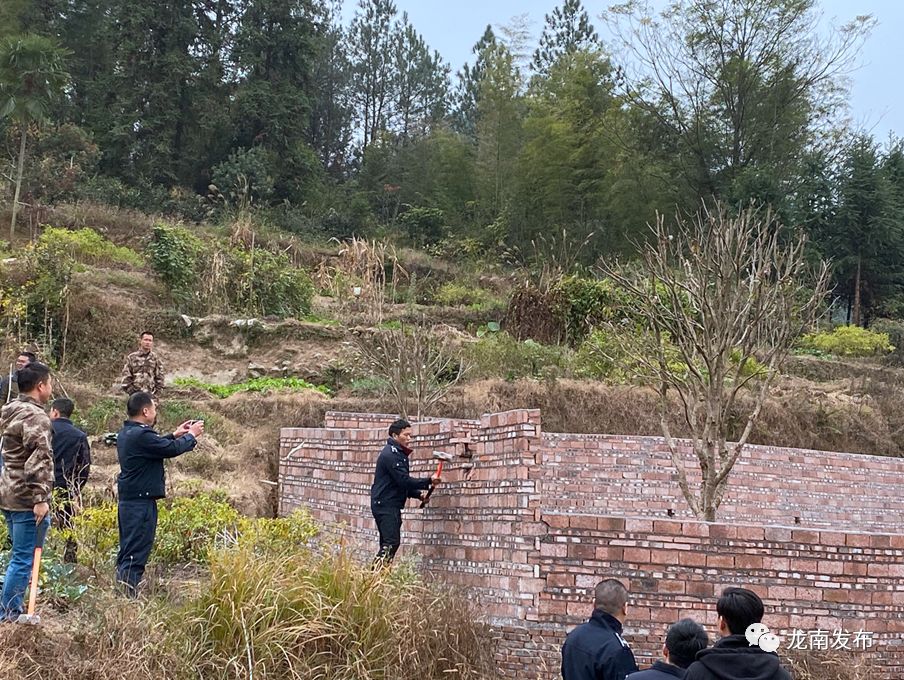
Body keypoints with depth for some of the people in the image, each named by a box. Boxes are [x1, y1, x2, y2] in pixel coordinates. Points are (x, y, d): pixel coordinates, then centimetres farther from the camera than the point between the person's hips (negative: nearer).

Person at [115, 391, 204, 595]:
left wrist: (175, 435, 20)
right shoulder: (141, 435, -20)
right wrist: (191, 435, -2)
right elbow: (172, 449, -17)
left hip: (128, 500, 10)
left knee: (126, 552, 15)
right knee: (136, 556, -8)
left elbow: (157, 446, 22)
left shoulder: (126, 433, 12)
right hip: (141, 501, -10)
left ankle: (121, 593, 19)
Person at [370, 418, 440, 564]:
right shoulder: (390, 455, -13)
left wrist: (419, 494, 8)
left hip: (392, 505, 10)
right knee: (391, 542, -15)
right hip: (385, 504, -10)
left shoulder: (399, 454, 20)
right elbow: (404, 480, -20)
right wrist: (428, 481, -17)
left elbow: (402, 483, 23)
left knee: (388, 543, 8)